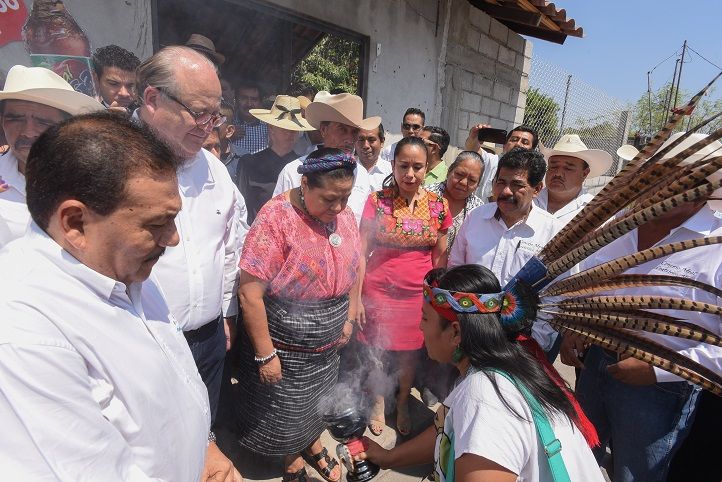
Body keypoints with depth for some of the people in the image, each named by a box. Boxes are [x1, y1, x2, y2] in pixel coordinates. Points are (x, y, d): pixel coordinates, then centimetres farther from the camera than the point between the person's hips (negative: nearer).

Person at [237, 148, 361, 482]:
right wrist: (265, 354, -18)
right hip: (285, 345, -5)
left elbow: (355, 266, 8)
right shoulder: (276, 218, -24)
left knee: (315, 401, 26)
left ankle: (312, 445, 55)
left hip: (329, 342, 5)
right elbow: (250, 293, -23)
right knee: (286, 410, 18)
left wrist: (349, 317, 8)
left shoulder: (344, 214, -5)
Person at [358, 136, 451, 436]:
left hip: (418, 295, 2)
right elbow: (361, 253, -6)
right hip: (378, 291, -1)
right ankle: (378, 403, 40)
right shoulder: (377, 201, -9)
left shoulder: (439, 206, -3)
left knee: (410, 355, 15)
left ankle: (403, 404, 42)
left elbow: (440, 257, 5)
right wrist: (356, 298, -7)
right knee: (378, 351, 13)